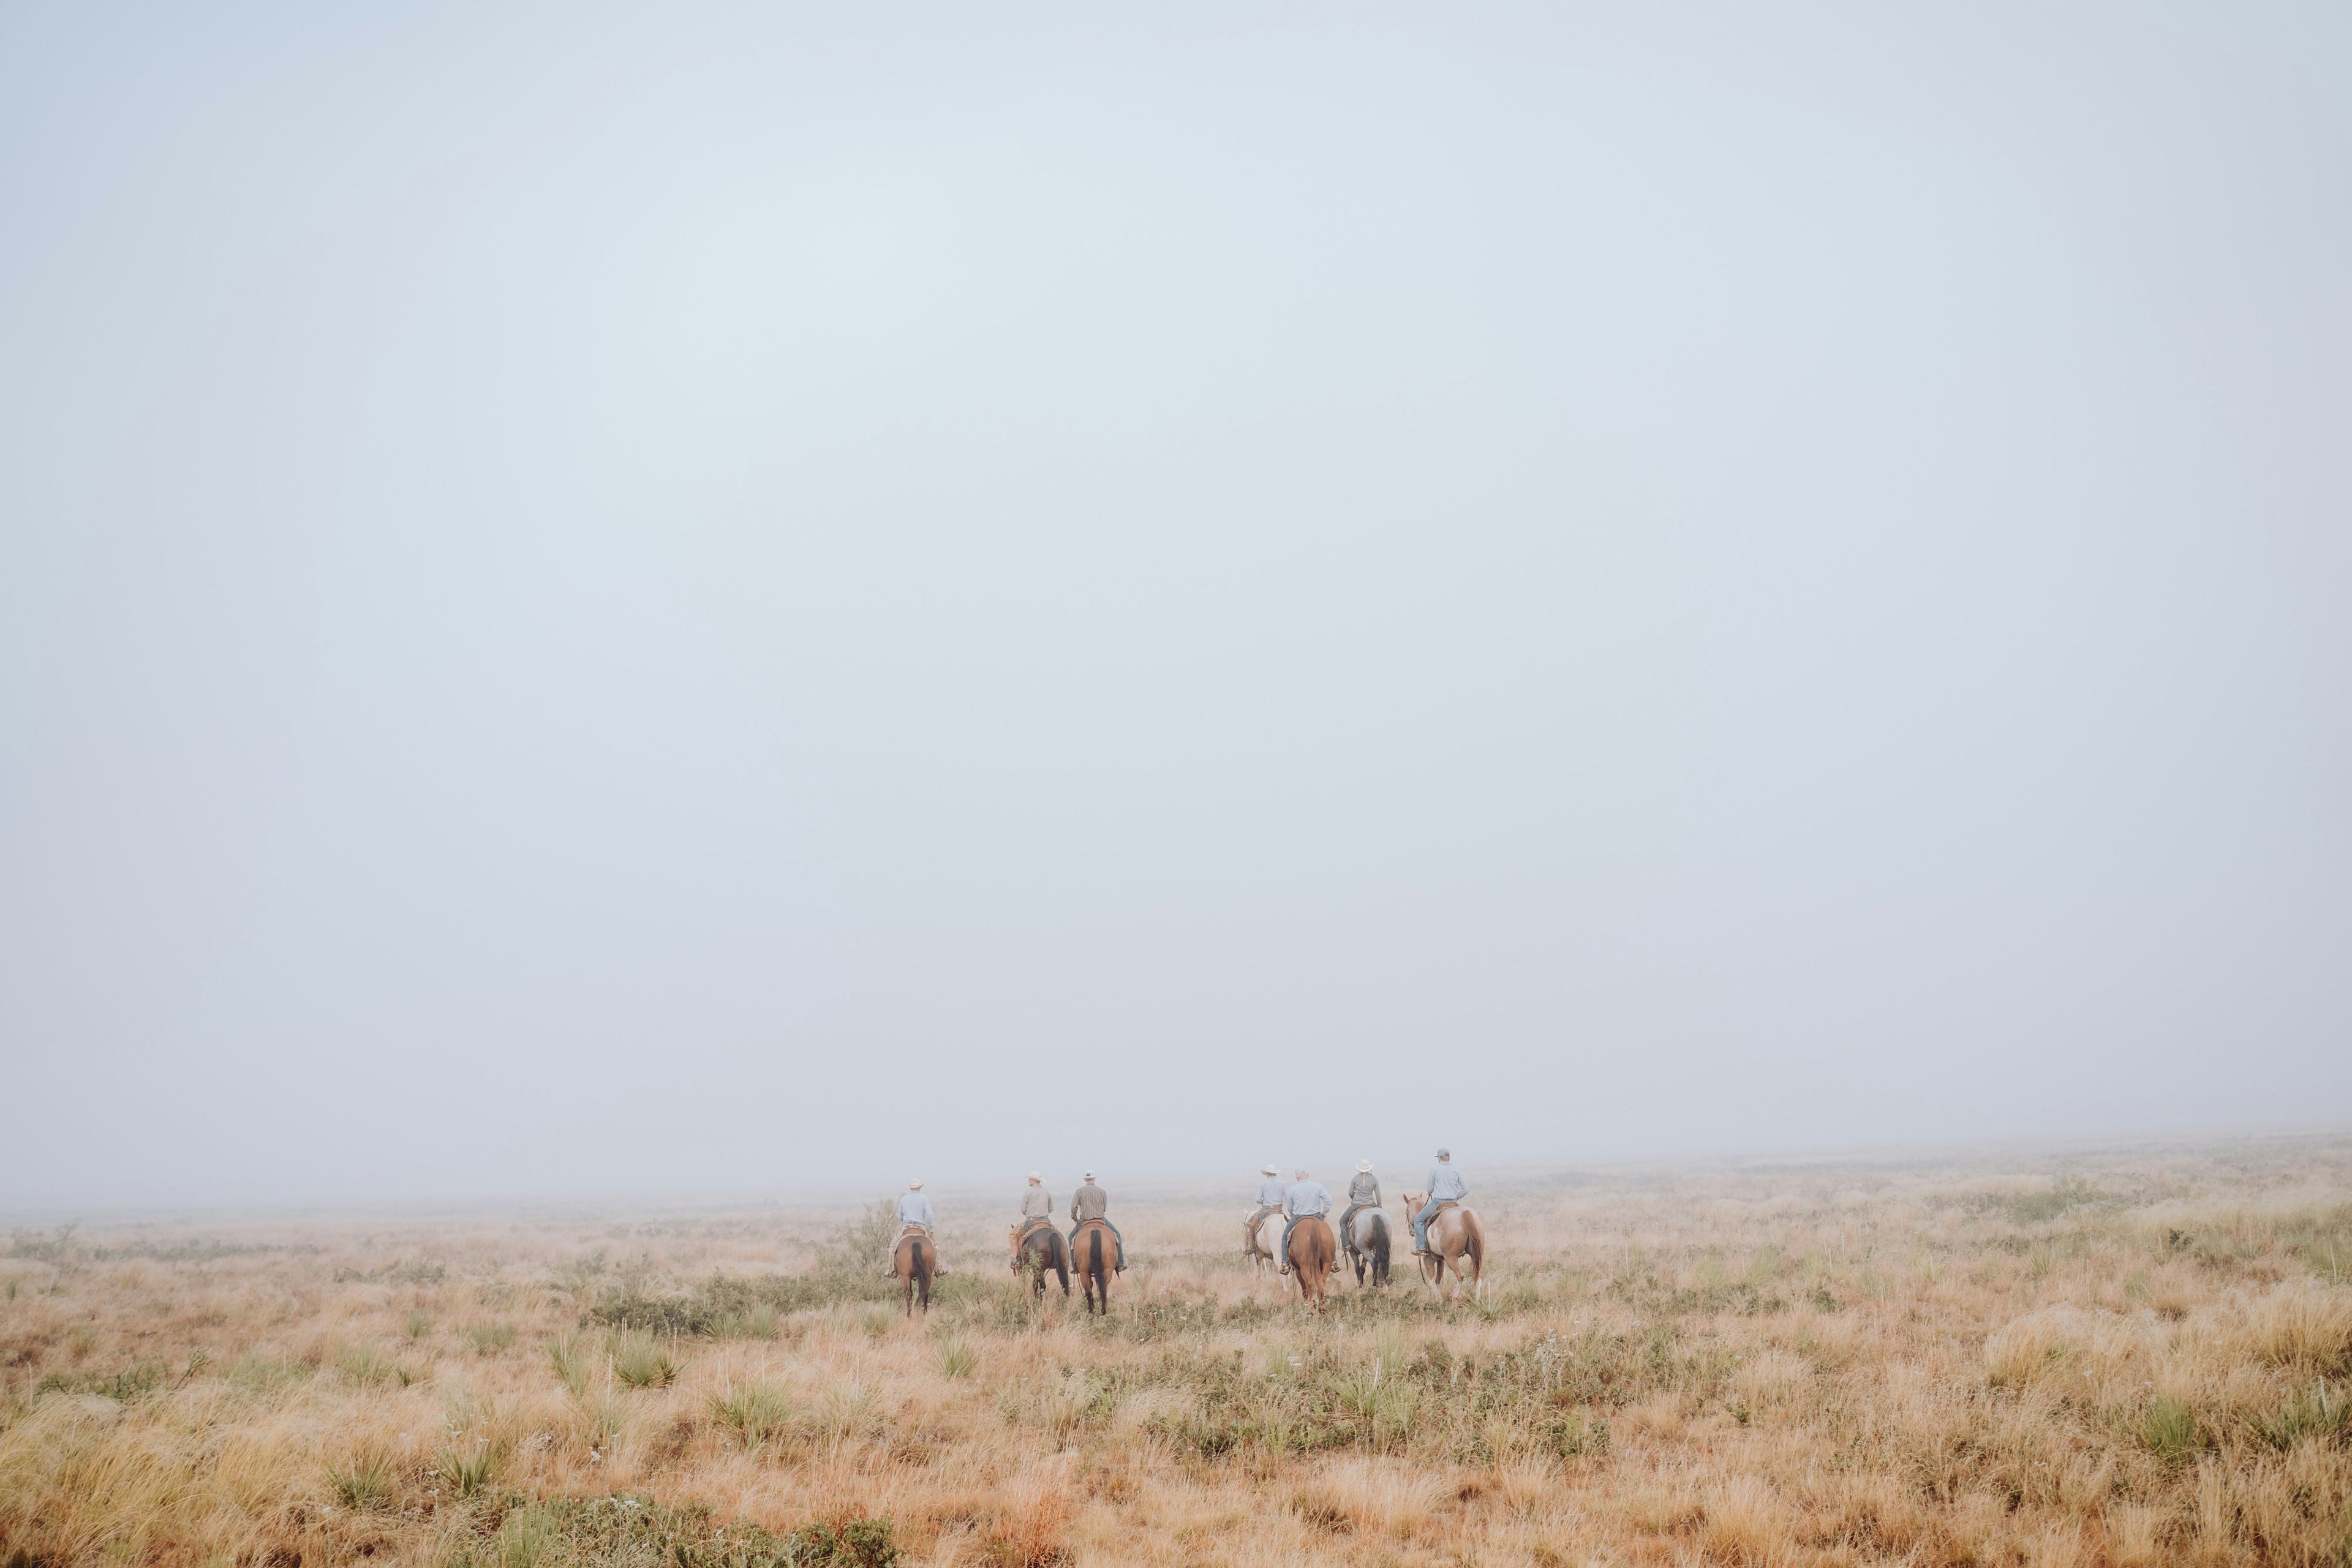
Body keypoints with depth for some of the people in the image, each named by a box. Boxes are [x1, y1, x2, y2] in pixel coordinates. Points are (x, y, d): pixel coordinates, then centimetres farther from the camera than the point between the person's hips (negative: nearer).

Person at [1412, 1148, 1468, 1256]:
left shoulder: (1434, 1169, -7)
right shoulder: (1457, 1169, 1)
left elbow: (1429, 1189, 0)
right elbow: (1466, 1189, -1)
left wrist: (1431, 1193, 23)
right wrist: (1456, 1197, 13)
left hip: (1438, 1202, -4)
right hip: (1453, 1203, 4)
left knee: (1418, 1220, 10)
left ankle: (1421, 1248, -1)